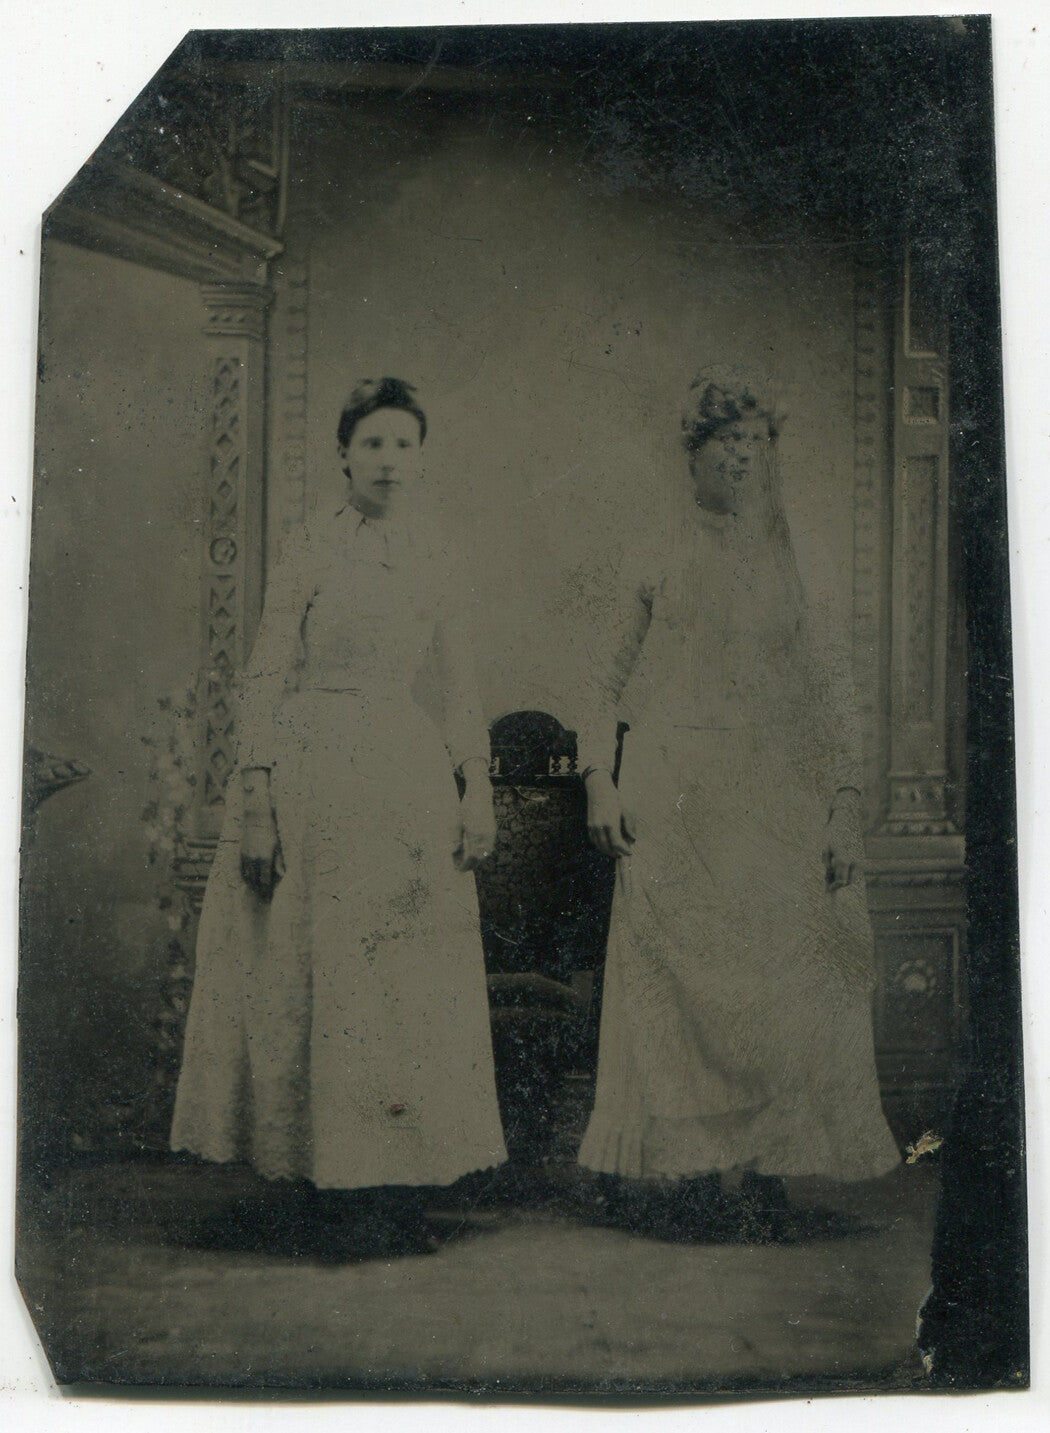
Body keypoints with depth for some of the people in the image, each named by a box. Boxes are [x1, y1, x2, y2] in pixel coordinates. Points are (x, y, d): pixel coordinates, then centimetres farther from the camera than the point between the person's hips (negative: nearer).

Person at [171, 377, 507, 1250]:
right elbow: (265, 679, -3)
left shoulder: (438, 562, 11)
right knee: (304, 969, 2)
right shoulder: (309, 552, 1)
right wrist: (255, 803, -11)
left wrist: (479, 793, 3)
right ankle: (301, 1175, 15)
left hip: (408, 776, 3)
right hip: (310, 774, -3)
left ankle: (395, 1177, 10)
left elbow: (461, 688, 12)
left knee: (406, 981, 1)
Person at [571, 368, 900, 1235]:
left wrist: (844, 807, -3)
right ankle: (696, 1165, 9)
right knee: (684, 984, -2)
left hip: (776, 808, 1)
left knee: (784, 986, -4)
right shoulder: (668, 566, 8)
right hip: (676, 809, 0)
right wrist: (600, 784, -1)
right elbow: (607, 685, 12)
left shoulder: (800, 562, 9)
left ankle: (764, 1164, 11)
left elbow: (832, 694, 6)